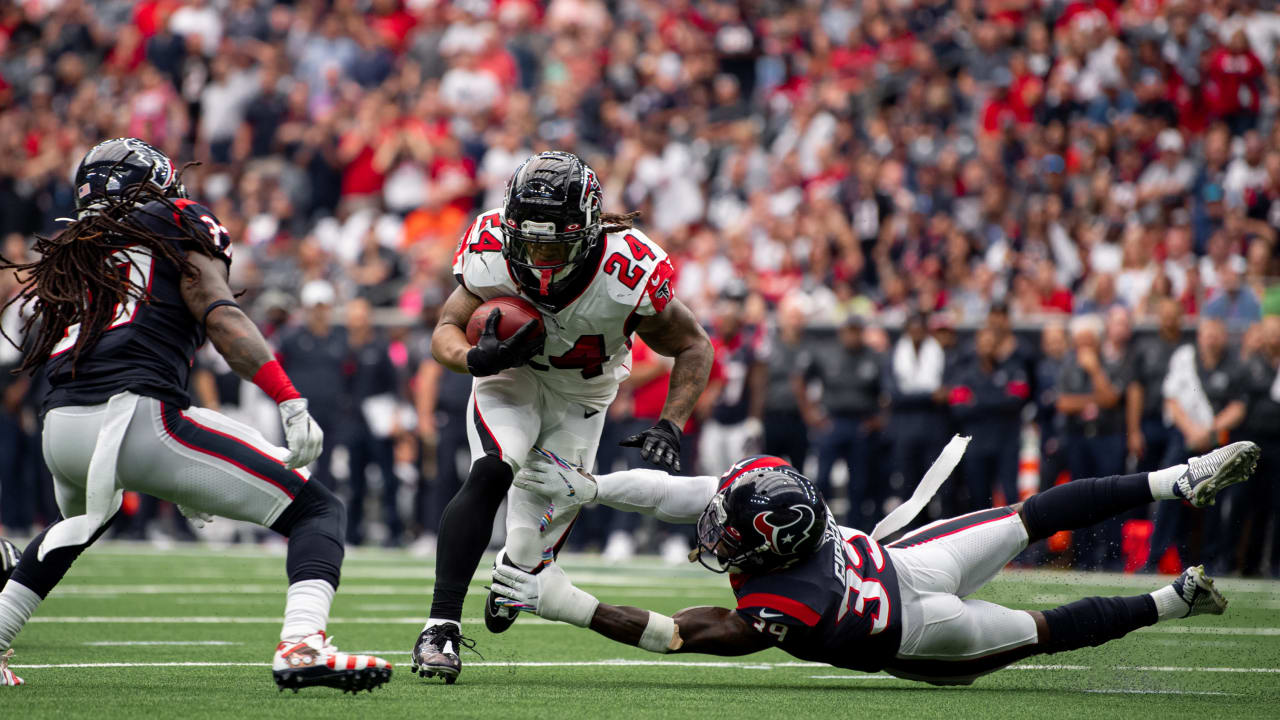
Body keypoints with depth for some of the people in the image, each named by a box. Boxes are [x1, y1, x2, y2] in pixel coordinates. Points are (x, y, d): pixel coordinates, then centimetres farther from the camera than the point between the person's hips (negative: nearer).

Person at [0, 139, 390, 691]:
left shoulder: (62, 256, 30)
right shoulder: (177, 223, 13)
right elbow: (218, 315, -4)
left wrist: (178, 481, 32)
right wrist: (293, 405, -11)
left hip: (59, 429, 6)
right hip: (138, 415, -6)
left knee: (83, 520, 43)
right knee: (319, 512, -1)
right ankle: (301, 645, -25)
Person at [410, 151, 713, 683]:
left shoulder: (627, 277, -33)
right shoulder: (490, 255, -29)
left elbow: (693, 348, -17)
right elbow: (446, 331, -15)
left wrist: (670, 426, -29)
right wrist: (476, 358, -38)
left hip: (580, 398, 0)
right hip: (511, 379, 0)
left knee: (536, 543, 2)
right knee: (490, 475, -29)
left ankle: (513, 571, 41)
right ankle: (442, 624, -28)